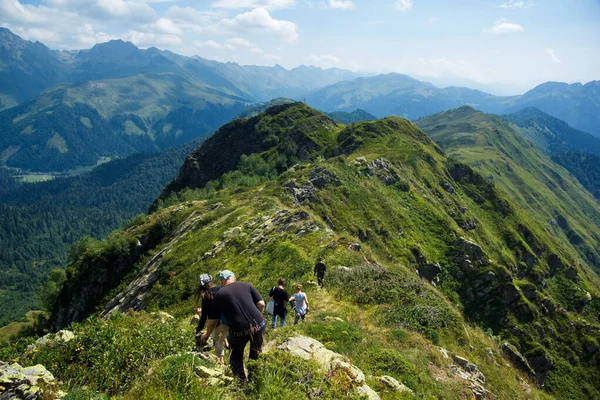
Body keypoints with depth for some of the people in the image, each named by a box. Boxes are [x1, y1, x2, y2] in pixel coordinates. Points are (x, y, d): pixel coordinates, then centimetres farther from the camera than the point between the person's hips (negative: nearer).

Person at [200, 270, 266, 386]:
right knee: (256, 354, 30)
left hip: (239, 331, -1)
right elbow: (261, 304, 6)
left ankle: (242, 383, 28)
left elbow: (212, 322, 12)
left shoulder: (219, 295, 7)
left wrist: (206, 335, 30)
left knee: (236, 357, 28)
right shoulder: (247, 285, 10)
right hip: (259, 325, 2)